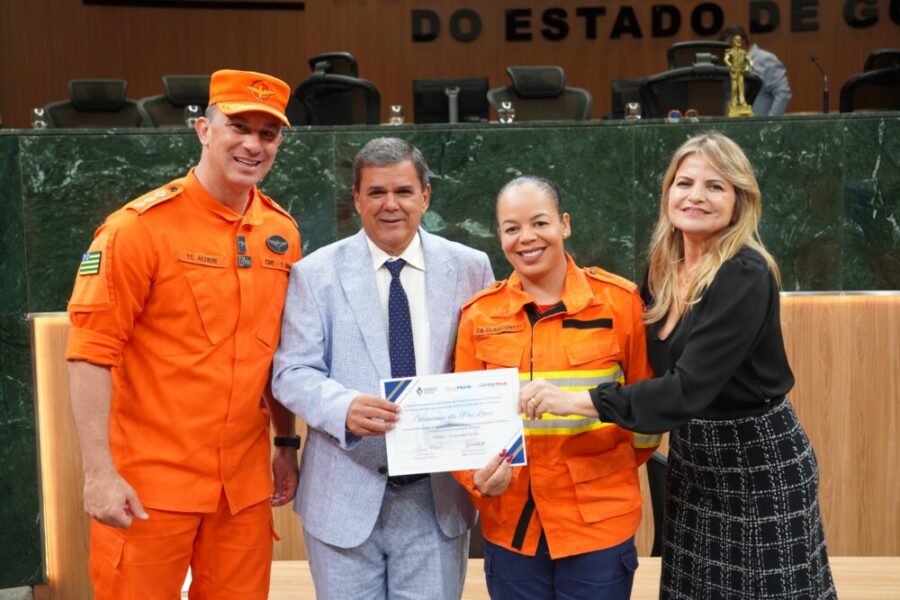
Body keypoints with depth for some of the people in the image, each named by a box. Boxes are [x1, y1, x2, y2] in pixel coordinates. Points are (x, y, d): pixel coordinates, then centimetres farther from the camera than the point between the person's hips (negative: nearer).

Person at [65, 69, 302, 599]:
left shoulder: (282, 232, 5)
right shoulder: (140, 227, -11)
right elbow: (91, 352, -13)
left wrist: (287, 444, 15)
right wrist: (99, 473, -16)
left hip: (246, 484, 5)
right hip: (148, 486, -5)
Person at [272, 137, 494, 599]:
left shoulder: (470, 268, 3)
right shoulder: (316, 273, -1)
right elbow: (292, 373, -4)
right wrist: (345, 407, -24)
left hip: (438, 495, 1)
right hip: (346, 493, -1)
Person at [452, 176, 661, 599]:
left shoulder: (619, 299, -5)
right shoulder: (479, 315, 0)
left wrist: (617, 468, 11)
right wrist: (476, 476, -12)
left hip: (600, 520, -1)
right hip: (511, 523, 2)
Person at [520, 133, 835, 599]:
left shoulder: (746, 277, -22)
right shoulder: (662, 269, 1)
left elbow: (689, 388, -29)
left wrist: (576, 400, -30)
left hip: (758, 462, -7)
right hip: (690, 459, 7)